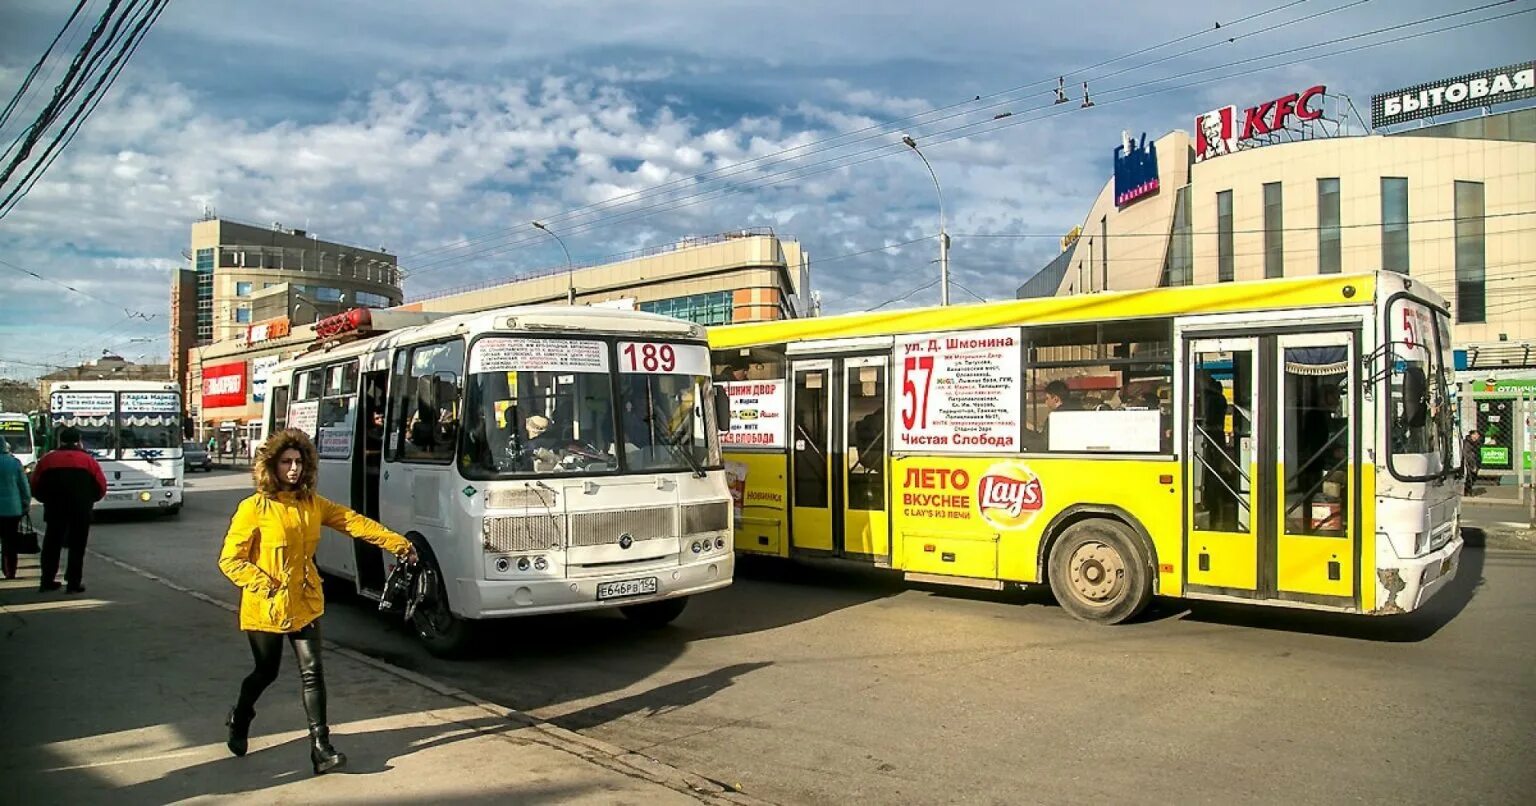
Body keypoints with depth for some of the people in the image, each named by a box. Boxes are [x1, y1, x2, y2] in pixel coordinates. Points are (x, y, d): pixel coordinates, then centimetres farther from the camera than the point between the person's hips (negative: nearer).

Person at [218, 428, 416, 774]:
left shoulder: (312, 503, 3)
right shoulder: (254, 509, -11)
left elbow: (354, 522, -6)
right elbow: (230, 560, -9)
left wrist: (398, 544, -16)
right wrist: (265, 586, -21)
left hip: (304, 603, 3)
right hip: (265, 608, -3)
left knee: (312, 672, -3)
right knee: (266, 672, 14)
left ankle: (321, 748, -1)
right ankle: (239, 721, 45)